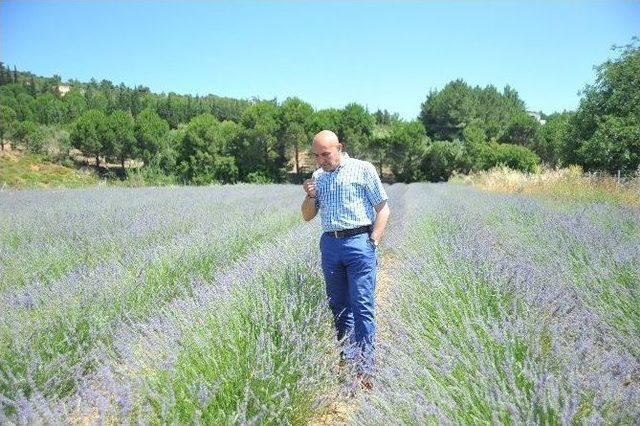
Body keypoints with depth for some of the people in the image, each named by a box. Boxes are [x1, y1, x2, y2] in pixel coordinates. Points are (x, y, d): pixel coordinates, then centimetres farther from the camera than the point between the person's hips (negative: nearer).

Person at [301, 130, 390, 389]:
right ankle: (346, 358, 24)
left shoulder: (363, 169, 0)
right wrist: (310, 196, -2)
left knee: (362, 307, -6)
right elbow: (308, 216, 18)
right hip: (329, 244, 5)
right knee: (338, 306, 11)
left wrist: (373, 243, -8)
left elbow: (383, 209, 0)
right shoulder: (318, 177, 14)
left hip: (358, 242, -5)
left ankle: (365, 368, 1)